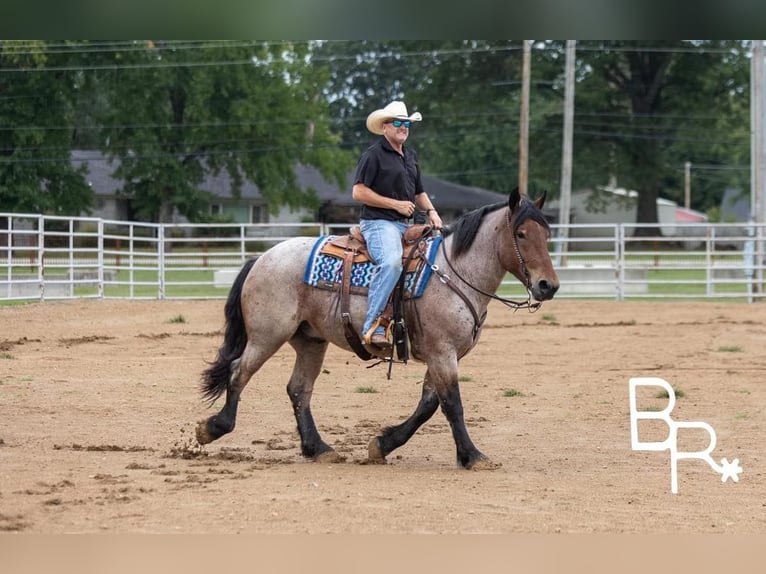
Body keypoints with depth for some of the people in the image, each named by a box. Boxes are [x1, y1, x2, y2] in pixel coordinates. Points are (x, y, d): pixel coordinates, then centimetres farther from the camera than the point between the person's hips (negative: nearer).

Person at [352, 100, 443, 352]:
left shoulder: (410, 156, 21)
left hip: (404, 225, 9)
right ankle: (373, 326, -38)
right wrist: (396, 204, -12)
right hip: (378, 222, -9)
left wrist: (431, 211, 10)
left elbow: (419, 192, 32)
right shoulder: (374, 155, -4)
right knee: (391, 262, -35)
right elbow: (359, 192, -11)